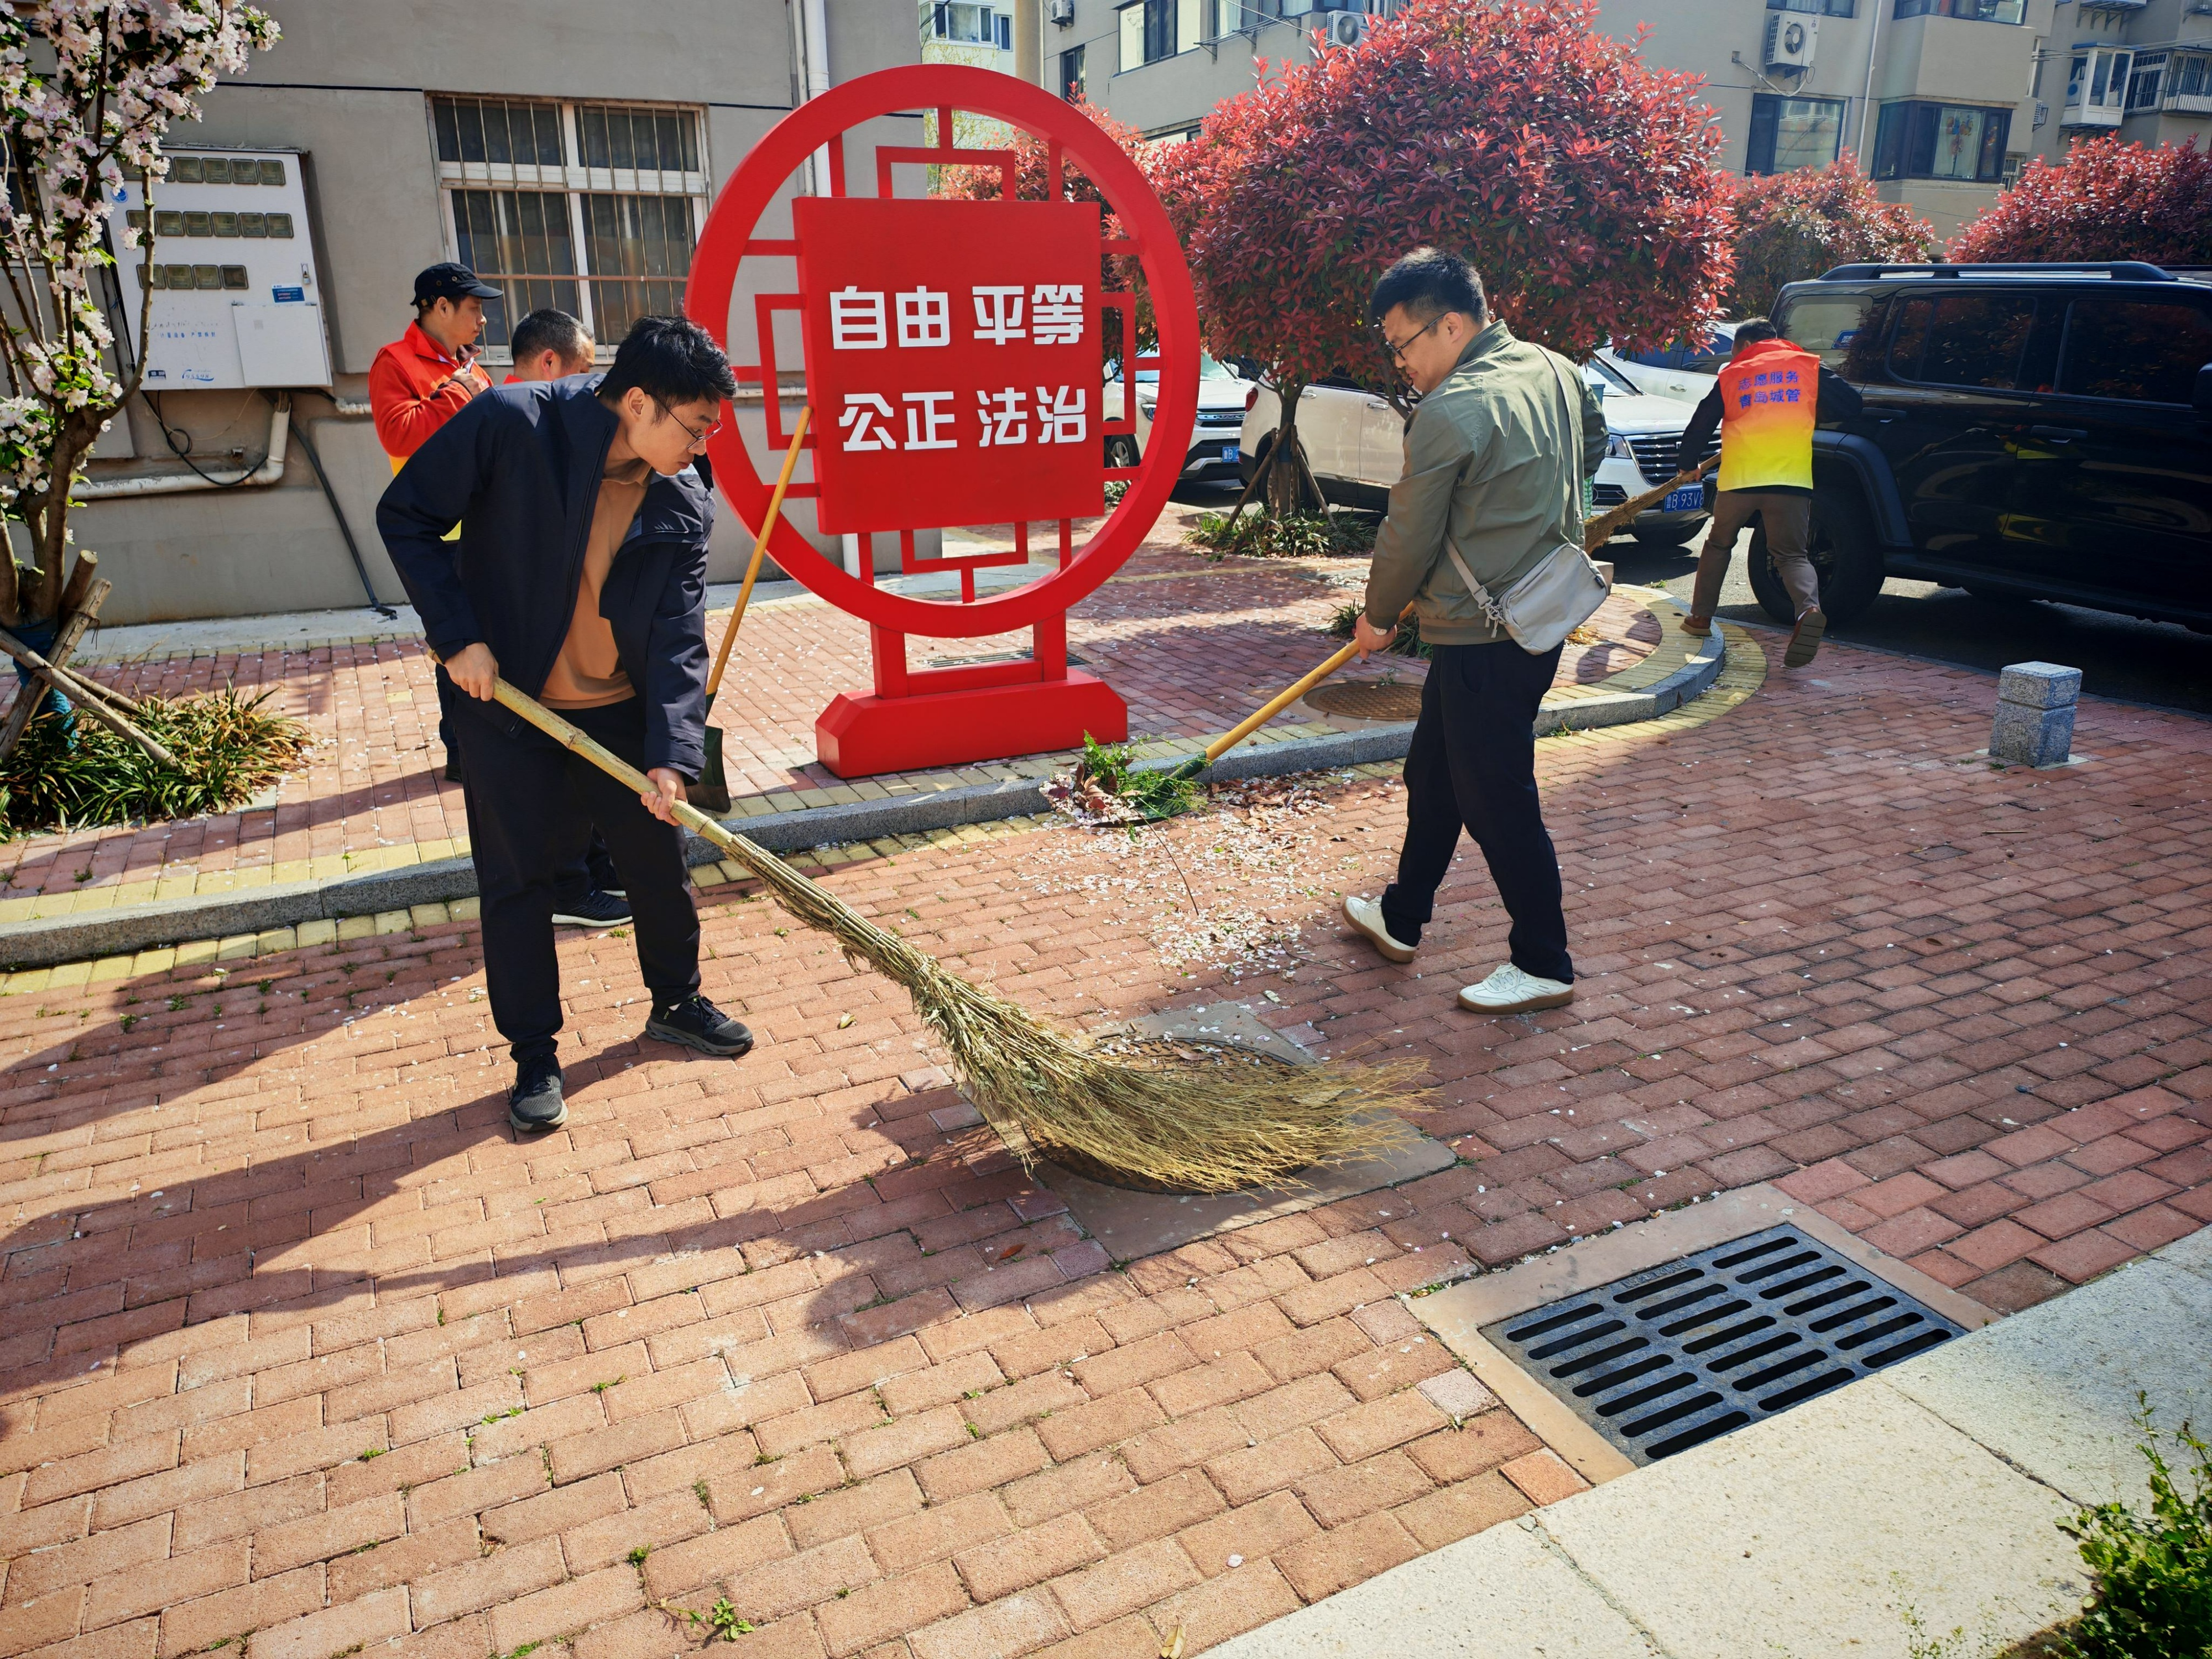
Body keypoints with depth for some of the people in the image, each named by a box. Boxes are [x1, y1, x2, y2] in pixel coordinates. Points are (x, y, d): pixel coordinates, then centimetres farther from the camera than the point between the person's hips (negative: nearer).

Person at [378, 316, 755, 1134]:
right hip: (508, 706, -3)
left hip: (622, 711, 3)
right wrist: (458, 637, -16)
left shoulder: (684, 507, -8)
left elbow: (679, 637, -11)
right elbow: (405, 516, -10)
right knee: (517, 881, 6)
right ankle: (534, 1055, 21)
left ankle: (677, 1002, 35)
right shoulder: (510, 423, -18)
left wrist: (673, 753, -22)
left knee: (660, 859, 12)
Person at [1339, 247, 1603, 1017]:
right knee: (1433, 775, 20)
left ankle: (1544, 966, 13)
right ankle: (1401, 918, 34)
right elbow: (1592, 448, 26)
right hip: (1544, 615, 10)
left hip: (1482, 639, -10)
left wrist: (1378, 616, 4)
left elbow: (1410, 536, -12)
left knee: (1497, 801, 1)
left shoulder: (1450, 412, -20)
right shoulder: (1555, 370, 7)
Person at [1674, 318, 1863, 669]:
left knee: (1718, 544, 21)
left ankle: (1700, 617, 24)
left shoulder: (1732, 374, 13)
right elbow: (1853, 403, 11)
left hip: (1738, 477, 0)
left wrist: (1688, 465, 33)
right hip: (1791, 478, 0)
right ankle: (1809, 608, -26)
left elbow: (1700, 426, 16)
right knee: (1792, 554, 3)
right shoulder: (1808, 366, 12)